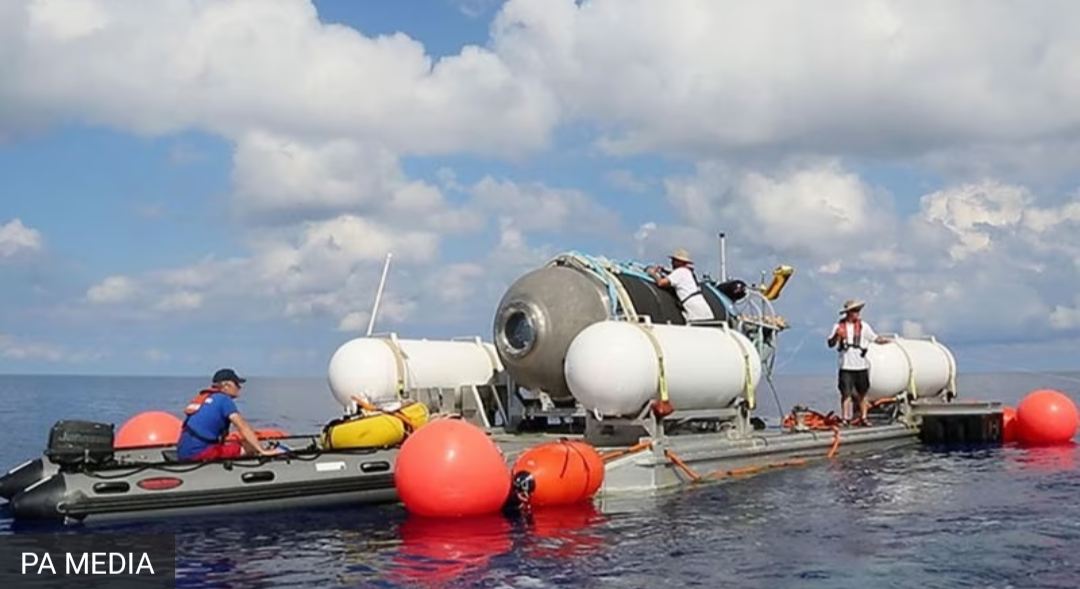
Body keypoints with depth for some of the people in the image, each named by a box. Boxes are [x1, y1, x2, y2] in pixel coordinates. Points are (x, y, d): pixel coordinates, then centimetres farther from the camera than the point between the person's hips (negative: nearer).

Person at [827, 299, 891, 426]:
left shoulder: (863, 326, 4)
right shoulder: (839, 326, 2)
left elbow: (875, 338, 2)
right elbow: (831, 344, 1)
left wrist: (887, 340, -16)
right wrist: (837, 335, -18)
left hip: (861, 366, 2)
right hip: (846, 367, -2)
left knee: (862, 394, 7)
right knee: (846, 393, -4)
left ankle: (863, 418, 16)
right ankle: (845, 419, 0)